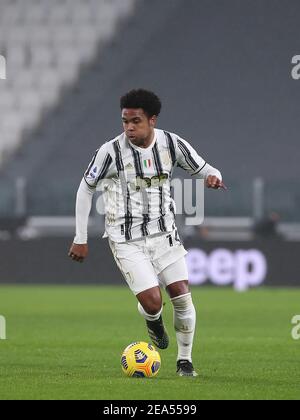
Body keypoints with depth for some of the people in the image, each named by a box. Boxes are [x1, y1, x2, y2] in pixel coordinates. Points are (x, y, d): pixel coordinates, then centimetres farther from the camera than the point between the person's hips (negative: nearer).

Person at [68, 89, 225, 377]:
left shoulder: (172, 144, -6)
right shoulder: (111, 151, -14)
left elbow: (204, 169, 6)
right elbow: (86, 189, 0)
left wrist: (213, 176, -21)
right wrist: (80, 239, 1)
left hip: (163, 233, 3)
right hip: (126, 239, -3)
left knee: (182, 295, -5)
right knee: (152, 302, -15)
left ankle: (185, 360, 14)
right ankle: (153, 321, 24)